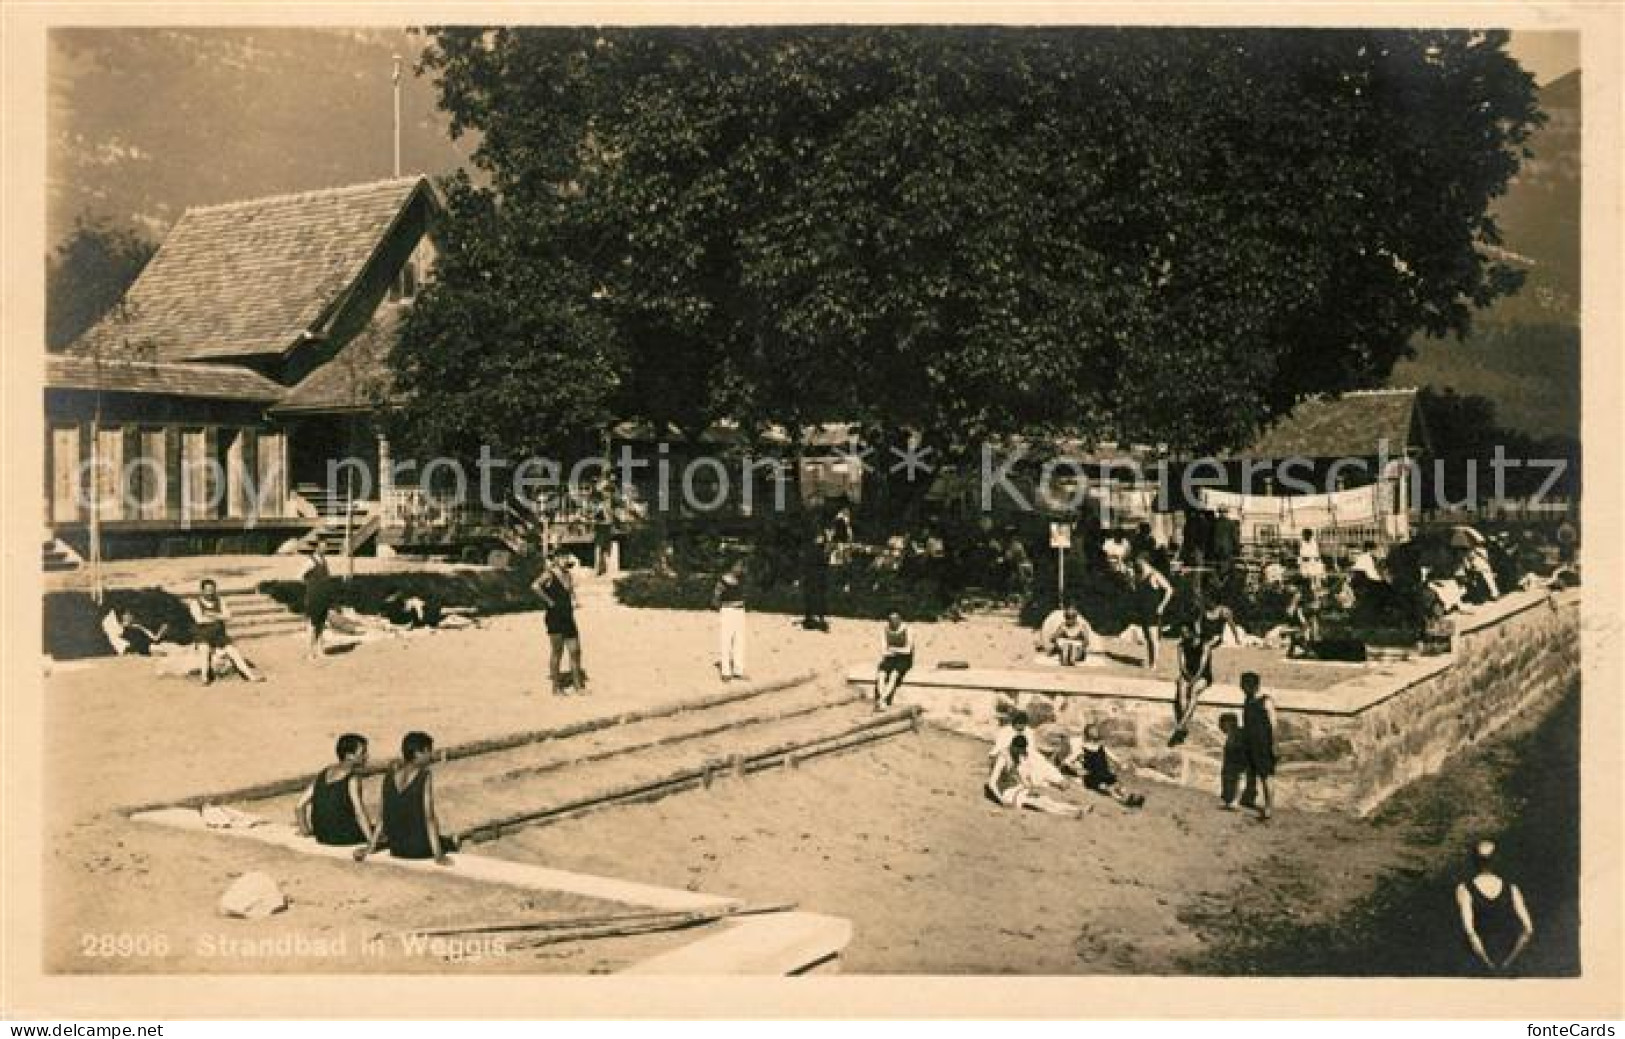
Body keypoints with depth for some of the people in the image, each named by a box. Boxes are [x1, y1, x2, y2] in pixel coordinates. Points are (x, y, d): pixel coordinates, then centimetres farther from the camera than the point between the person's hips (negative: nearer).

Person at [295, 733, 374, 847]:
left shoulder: (324, 773, 5)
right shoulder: (353, 778, -15)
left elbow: (300, 805, 8)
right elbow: (360, 813, -23)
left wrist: (305, 830, 20)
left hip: (321, 837, 6)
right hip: (345, 837, -6)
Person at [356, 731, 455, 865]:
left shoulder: (389, 776, 1)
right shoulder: (425, 776, -14)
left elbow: (384, 818, 5)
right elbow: (429, 817, -17)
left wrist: (369, 848, 14)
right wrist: (438, 855, -16)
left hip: (396, 849, 5)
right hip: (420, 849, -5)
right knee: (450, 843, 25)